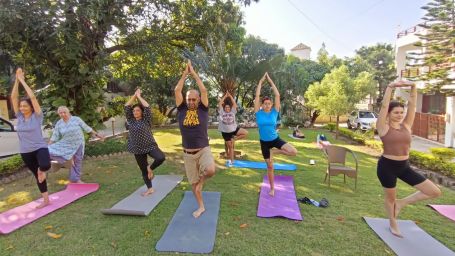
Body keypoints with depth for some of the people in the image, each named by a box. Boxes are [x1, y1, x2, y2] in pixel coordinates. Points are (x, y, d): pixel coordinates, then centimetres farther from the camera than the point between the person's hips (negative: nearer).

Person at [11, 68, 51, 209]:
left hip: (40, 148, -5)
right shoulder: (19, 117, 3)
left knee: (45, 166, -34)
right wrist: (16, 80, -5)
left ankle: (42, 170, 6)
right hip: (25, 152, 5)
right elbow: (13, 97, 0)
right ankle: (46, 200, 25)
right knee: (37, 175, 13)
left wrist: (22, 80, -10)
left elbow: (33, 97, -17)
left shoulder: (37, 116, -8)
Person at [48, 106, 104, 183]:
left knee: (77, 161, 4)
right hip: (67, 145, 2)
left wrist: (97, 134, -2)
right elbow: (54, 137, 2)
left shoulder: (76, 119, -10)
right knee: (50, 151, -13)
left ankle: (76, 179, 20)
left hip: (78, 144, -2)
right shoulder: (58, 124, -2)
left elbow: (87, 128, -4)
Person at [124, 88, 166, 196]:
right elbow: (127, 107, 0)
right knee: (143, 170, 9)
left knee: (161, 158, -28)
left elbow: (147, 107, -14)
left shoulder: (146, 120, -3)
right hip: (138, 149, 3)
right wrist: (134, 96, 1)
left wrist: (139, 96, -4)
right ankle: (150, 189, 24)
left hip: (150, 146, -3)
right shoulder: (131, 120, 6)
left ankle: (150, 168, 1)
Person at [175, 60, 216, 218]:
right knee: (193, 182, 12)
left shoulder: (203, 109, -2)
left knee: (210, 171, -29)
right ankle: (201, 207, 33)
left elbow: (204, 90, -11)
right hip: (188, 153, 2)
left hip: (204, 150, -2)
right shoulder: (182, 110, 2)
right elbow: (177, 90, -6)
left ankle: (202, 179, 7)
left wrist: (193, 73, -4)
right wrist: (185, 73, -1)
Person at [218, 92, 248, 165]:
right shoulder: (221, 112, -4)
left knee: (246, 133, -14)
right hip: (226, 132, -2)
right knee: (230, 146, 4)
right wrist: (225, 96, -10)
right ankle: (231, 160, 16)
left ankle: (234, 139, 0)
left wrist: (230, 96, -11)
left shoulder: (233, 111, -1)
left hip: (234, 129, 2)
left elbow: (234, 103, -10)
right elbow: (219, 104, -13)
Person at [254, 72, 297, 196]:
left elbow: (277, 95, -11)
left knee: (293, 152, -21)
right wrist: (261, 81, -8)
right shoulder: (259, 113, -8)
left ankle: (274, 152, 5)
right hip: (264, 142, 0)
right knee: (270, 166, 9)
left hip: (275, 139, 1)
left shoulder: (274, 112, -7)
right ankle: (272, 188, 29)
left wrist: (270, 81, -9)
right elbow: (257, 96, -13)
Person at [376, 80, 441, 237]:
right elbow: (384, 106, -17)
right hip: (387, 166, -5)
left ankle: (401, 202, 21)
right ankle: (393, 224, 38)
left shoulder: (406, 125, 4)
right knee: (390, 197, 12)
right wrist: (390, 87, -19)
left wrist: (413, 86, -8)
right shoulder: (384, 128, -9)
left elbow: (412, 104, -1)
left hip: (404, 166, 5)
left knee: (435, 192, 2)